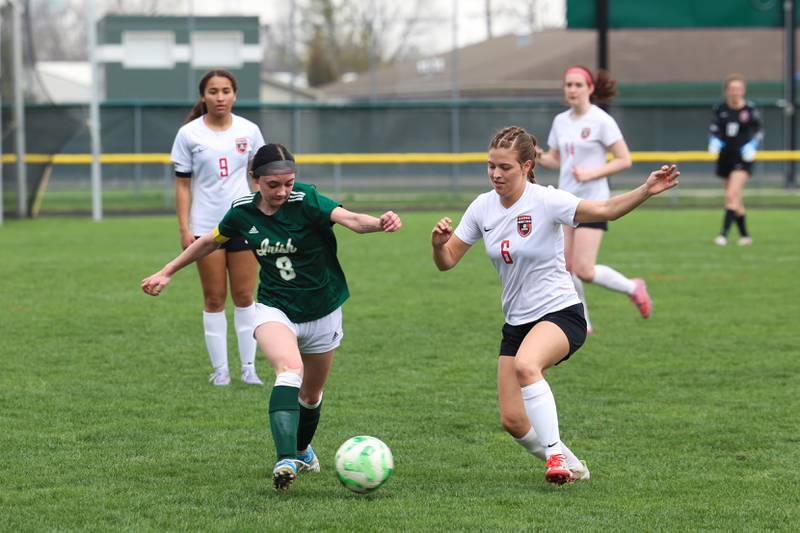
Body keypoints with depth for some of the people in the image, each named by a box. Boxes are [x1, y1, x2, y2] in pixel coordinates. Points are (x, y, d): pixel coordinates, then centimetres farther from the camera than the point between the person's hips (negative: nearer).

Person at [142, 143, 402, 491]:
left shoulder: (306, 201, -20)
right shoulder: (243, 212, -8)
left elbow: (349, 219, -37)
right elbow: (209, 242, 11)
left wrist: (379, 223, -58)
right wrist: (167, 272, 17)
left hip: (322, 314, 0)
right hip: (274, 310, 0)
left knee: (311, 396, 16)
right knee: (290, 369, -30)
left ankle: (302, 450, 48)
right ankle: (286, 460, -41)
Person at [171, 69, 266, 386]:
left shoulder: (249, 131, 3)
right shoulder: (189, 134, -2)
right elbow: (182, 184, 0)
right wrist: (184, 229, -6)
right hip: (206, 226, -1)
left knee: (244, 297, 2)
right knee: (214, 299, 2)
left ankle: (249, 366, 8)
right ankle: (220, 369, 8)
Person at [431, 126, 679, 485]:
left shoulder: (546, 201, -14)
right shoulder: (483, 207, 2)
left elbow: (605, 210, -27)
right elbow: (447, 261, 8)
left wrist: (645, 191, -44)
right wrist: (438, 243, -16)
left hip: (560, 313, -6)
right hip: (516, 322, 6)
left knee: (525, 365, -38)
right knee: (512, 421, 0)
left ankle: (555, 453, -28)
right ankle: (569, 467, 25)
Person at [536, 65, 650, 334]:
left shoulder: (601, 121, -10)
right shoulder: (561, 121, 10)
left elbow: (624, 160, -11)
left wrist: (590, 174, -20)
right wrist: (539, 157, -5)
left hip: (592, 201, -6)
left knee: (584, 271, -12)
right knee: (565, 268, 1)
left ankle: (633, 287, 12)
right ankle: (581, 322, 14)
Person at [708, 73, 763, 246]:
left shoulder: (750, 109, -6)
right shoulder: (720, 109, 1)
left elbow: (758, 131, 4)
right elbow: (713, 130, 9)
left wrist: (752, 146, -12)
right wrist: (714, 142, -12)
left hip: (742, 157, -4)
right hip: (725, 157, 4)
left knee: (731, 195, -18)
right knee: (735, 199, 12)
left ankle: (724, 234, -22)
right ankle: (744, 235, 24)